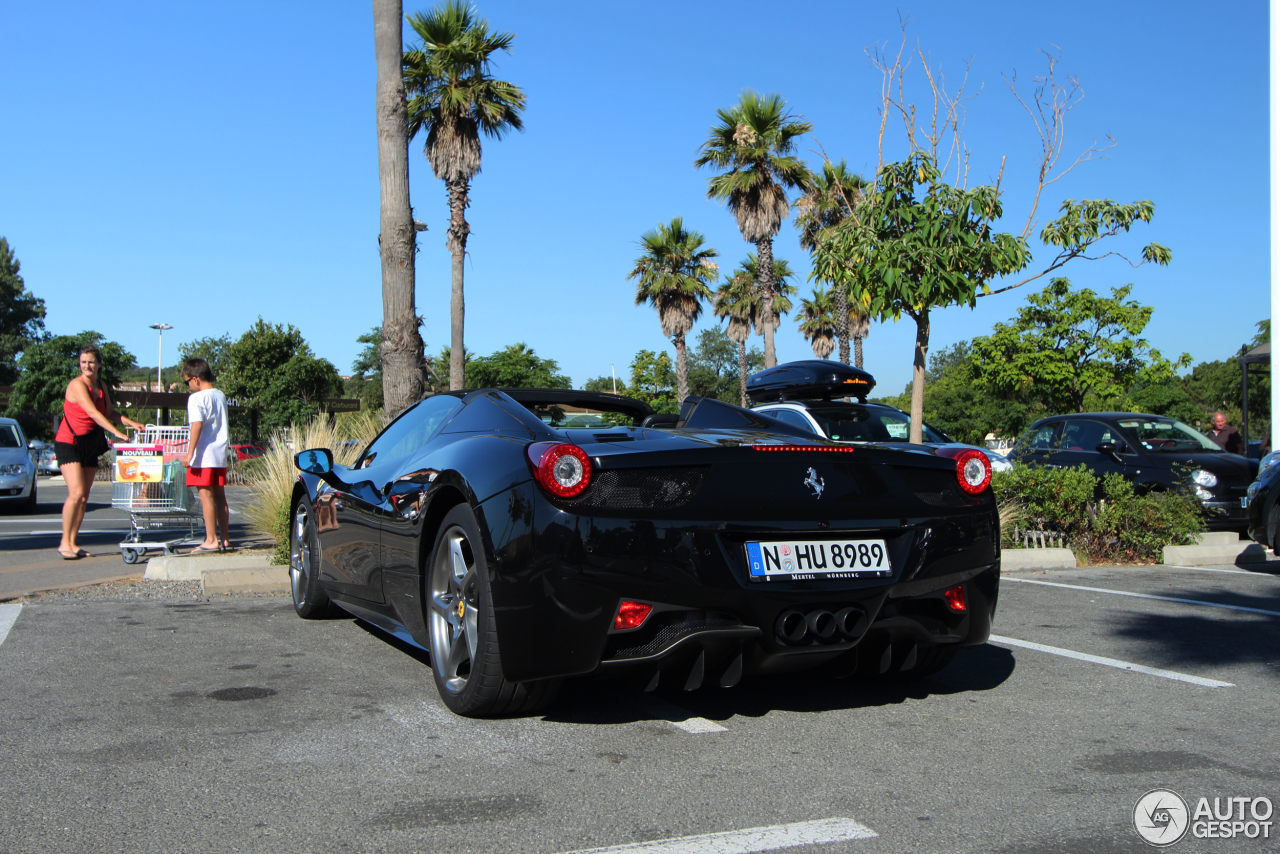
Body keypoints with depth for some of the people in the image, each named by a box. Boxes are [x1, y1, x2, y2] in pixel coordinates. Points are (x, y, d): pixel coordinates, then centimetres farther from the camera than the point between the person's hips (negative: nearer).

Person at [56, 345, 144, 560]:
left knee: (84, 497, 4)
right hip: (69, 443, -7)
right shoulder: (77, 385, -14)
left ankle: (73, 543, 9)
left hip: (91, 445, 7)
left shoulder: (101, 385, 9)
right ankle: (64, 543, -9)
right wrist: (116, 432, -33)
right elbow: (93, 413, -24)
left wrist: (132, 423, -1)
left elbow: (110, 413, 15)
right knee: (76, 493, -17)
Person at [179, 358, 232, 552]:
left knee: (206, 496, -4)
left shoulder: (196, 398, -10)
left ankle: (211, 540, -4)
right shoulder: (221, 396, 14)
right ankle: (225, 539, 14)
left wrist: (190, 453, -20)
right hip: (221, 453, 8)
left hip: (204, 455, -8)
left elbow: (197, 425, -20)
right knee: (220, 496, 11)